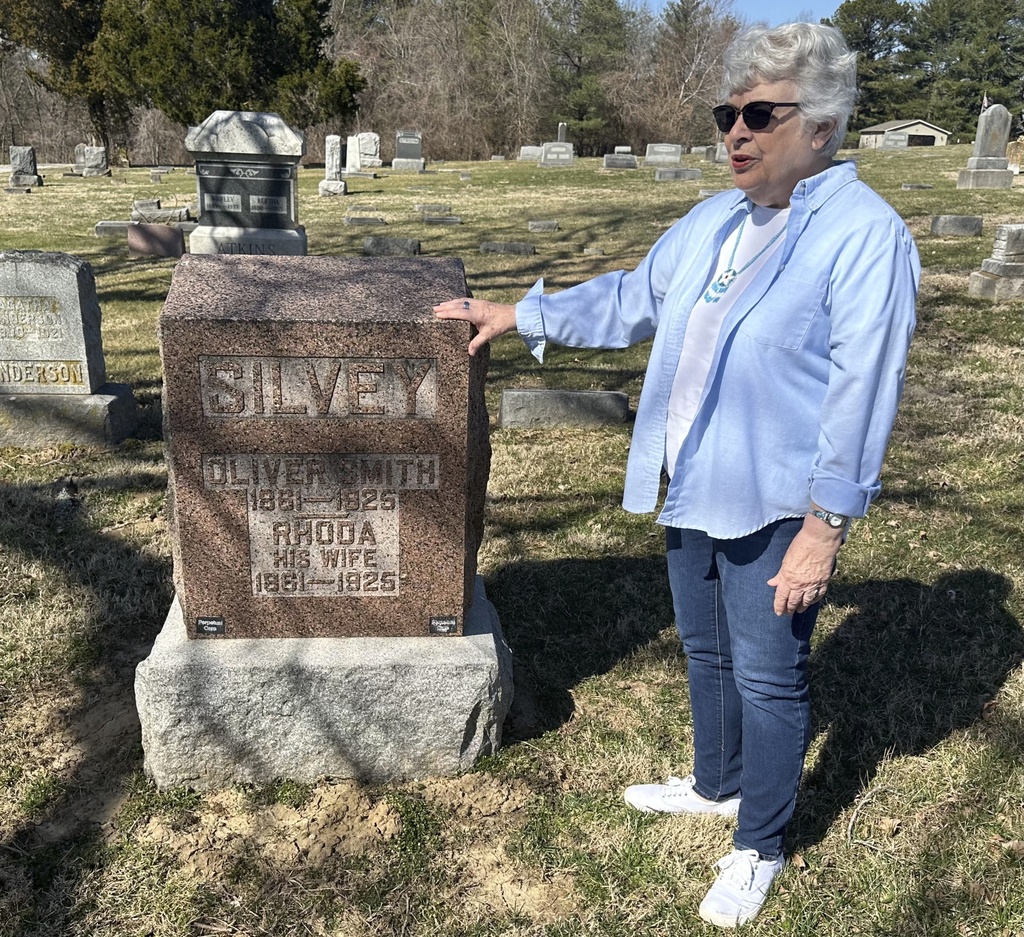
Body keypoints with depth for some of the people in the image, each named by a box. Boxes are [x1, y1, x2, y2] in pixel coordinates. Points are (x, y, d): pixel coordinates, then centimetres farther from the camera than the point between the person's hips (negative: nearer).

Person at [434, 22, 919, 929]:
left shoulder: (866, 236, -16)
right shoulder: (714, 221, 8)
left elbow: (861, 395, -19)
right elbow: (628, 300, 18)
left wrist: (824, 528, -20)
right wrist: (519, 315, 13)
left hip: (776, 506, -7)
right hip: (696, 490, 8)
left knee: (768, 677, 7)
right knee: (706, 653, 22)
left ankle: (759, 847, 29)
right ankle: (716, 784, 46)